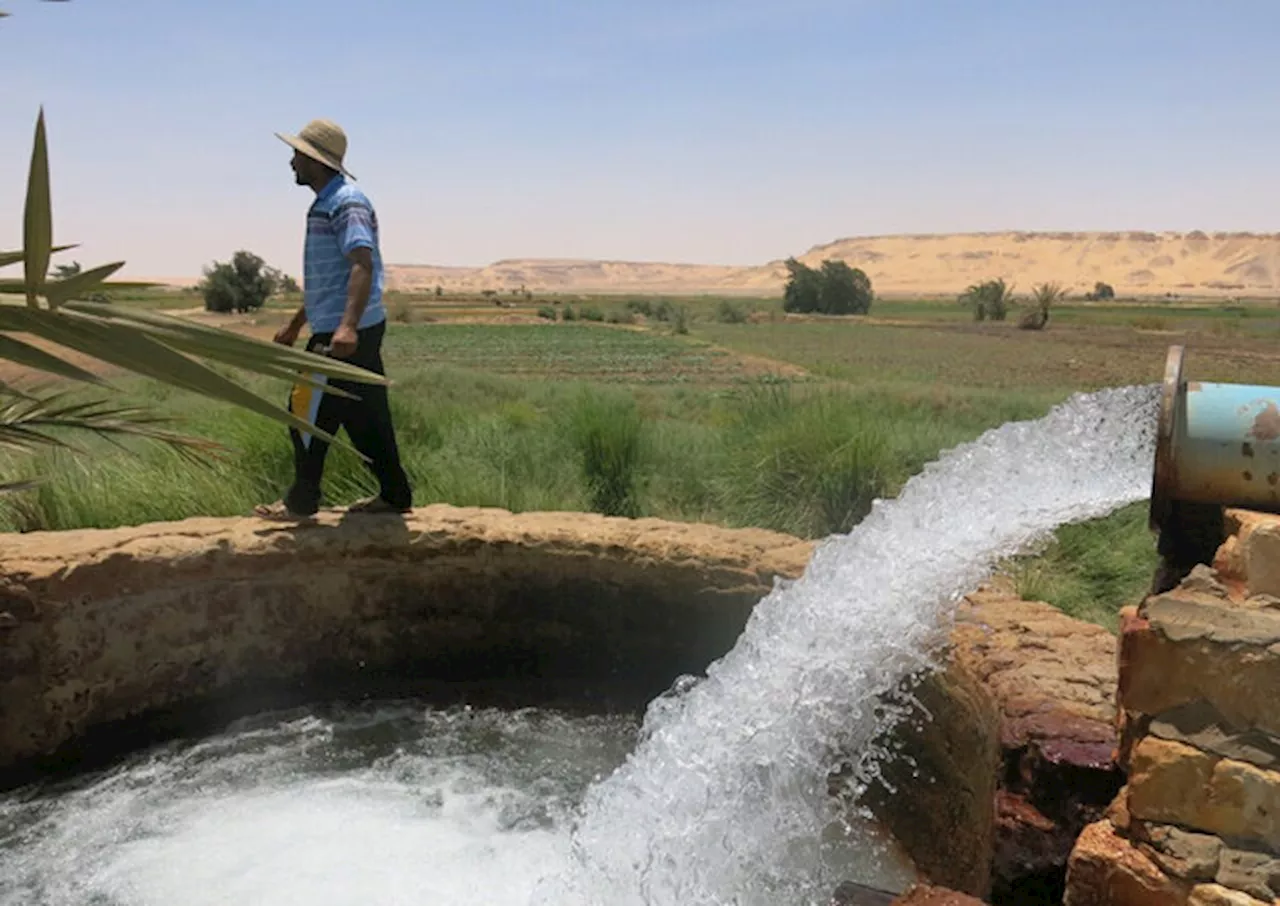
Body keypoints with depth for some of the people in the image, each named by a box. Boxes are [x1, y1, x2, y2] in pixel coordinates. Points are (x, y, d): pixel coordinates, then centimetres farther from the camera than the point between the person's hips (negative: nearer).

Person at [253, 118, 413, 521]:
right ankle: (394, 495, 18)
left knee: (307, 412, -2)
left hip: (343, 336, -10)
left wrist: (347, 326, -40)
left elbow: (362, 265, -28)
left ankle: (302, 500, 9)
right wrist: (295, 324, 32)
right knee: (366, 416, 12)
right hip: (349, 331, 10)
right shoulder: (327, 203, 20)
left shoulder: (346, 203, -13)